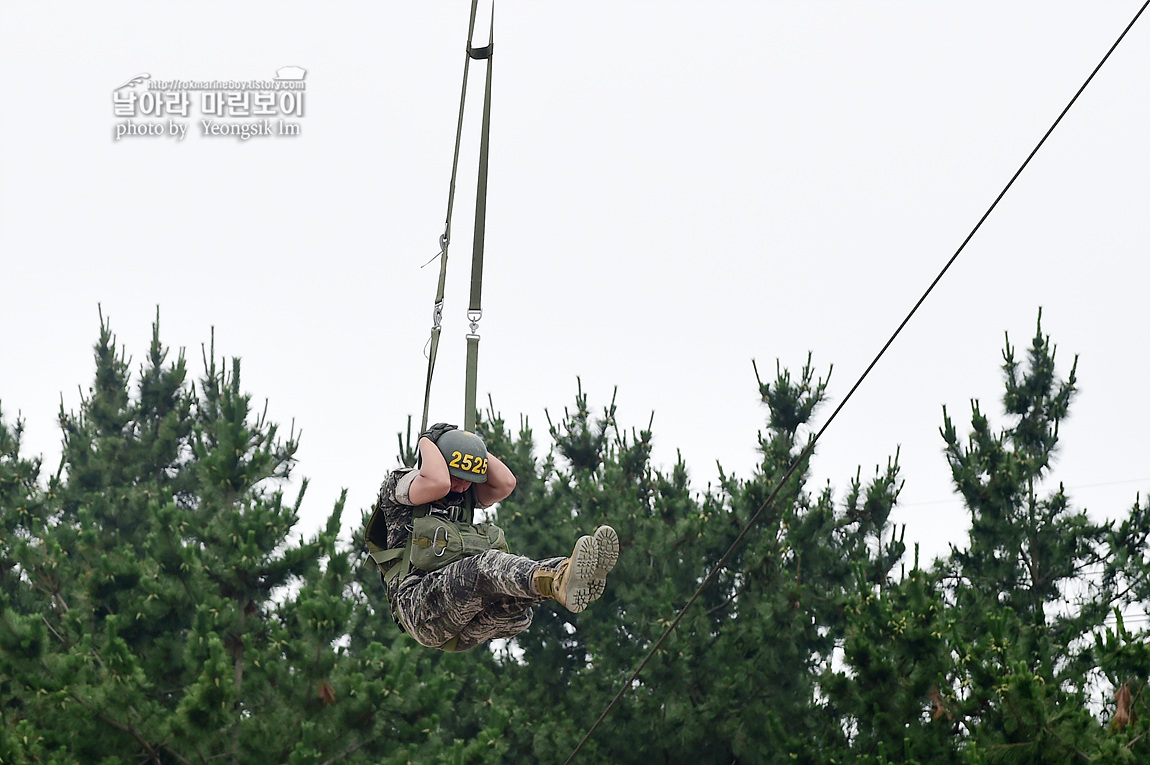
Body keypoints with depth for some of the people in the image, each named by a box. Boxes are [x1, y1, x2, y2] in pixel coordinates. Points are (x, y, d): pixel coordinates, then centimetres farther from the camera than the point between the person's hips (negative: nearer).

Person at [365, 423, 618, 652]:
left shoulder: (466, 494, 27)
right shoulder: (398, 484, 9)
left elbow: (505, 483, 7)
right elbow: (438, 483, -14)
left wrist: (473, 445, 15)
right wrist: (427, 441, 3)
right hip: (420, 608, -7)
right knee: (487, 564, -35)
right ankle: (561, 581, -63)